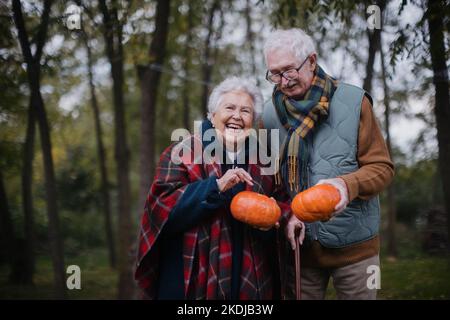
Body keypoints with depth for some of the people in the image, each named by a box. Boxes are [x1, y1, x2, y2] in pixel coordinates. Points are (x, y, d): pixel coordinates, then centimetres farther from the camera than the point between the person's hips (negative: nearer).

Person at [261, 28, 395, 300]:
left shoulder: (353, 102, -7)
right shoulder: (271, 113, 3)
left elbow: (382, 167, -6)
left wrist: (348, 185, -25)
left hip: (354, 244, -2)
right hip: (299, 244, 2)